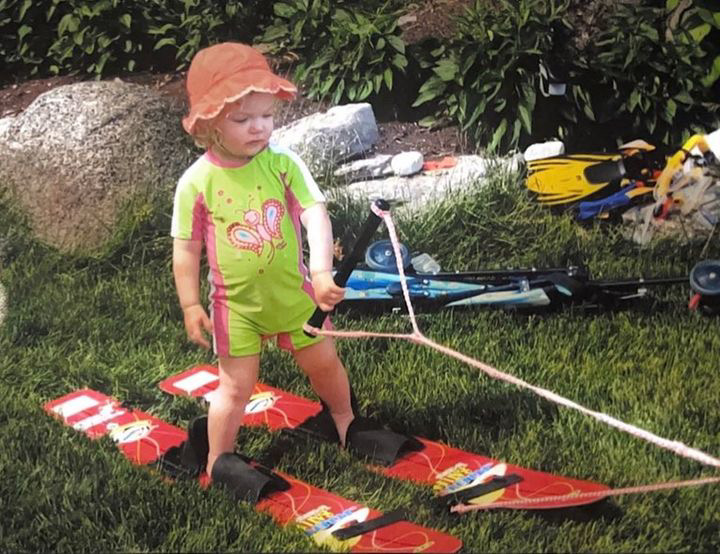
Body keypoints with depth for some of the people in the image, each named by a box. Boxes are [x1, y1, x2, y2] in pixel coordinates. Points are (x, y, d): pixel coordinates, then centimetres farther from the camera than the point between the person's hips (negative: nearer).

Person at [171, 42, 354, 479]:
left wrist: (322, 273, -33)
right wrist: (191, 305, -5)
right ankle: (218, 461, 26)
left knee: (324, 363, 20)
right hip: (236, 303, -2)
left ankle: (345, 419, 49)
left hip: (293, 292, 2)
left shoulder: (284, 164, -13)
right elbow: (186, 248, -7)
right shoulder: (197, 182, -15)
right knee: (236, 386, 5)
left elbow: (316, 216, -20)